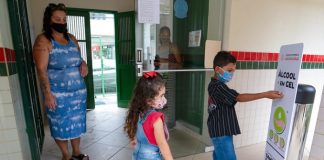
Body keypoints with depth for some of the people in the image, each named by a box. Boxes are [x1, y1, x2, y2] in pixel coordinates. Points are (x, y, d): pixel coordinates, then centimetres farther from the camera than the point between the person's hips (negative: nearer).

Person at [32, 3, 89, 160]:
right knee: (61, 124, 8)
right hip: (58, 93, -5)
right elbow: (41, 69, -13)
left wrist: (83, 64, -2)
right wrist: (47, 94, -18)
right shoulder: (43, 40, -8)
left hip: (78, 90, 5)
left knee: (77, 121, 15)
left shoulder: (71, 38, 9)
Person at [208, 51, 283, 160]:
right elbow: (240, 97, -26)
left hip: (221, 130, 10)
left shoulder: (214, 85, 10)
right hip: (221, 131, -10)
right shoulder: (218, 86, -22)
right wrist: (265, 94, -25)